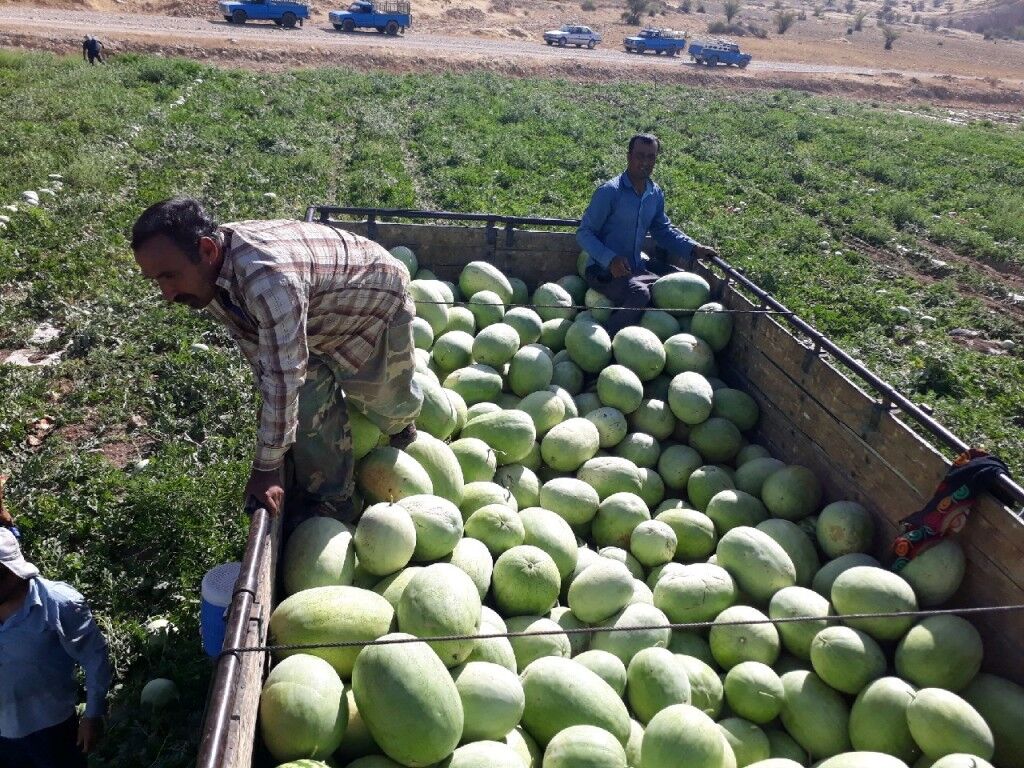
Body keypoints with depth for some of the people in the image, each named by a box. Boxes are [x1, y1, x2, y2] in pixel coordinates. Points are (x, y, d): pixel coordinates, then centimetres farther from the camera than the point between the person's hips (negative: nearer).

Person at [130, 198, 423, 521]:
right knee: (309, 404, -5)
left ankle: (401, 426, 49)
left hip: (377, 299, -6)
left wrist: (266, 468, -34)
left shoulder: (269, 278, -46)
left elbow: (284, 376, -42)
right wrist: (272, 408, 3)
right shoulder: (207, 270, -18)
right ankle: (330, 500, 12)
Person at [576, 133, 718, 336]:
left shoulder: (656, 194, 8)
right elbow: (584, 233, -13)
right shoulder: (609, 191, -14)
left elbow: (664, 230, 19)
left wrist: (694, 248, 3)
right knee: (639, 294, -33)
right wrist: (610, 259, -29)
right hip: (604, 271, -7)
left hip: (636, 269, 7)